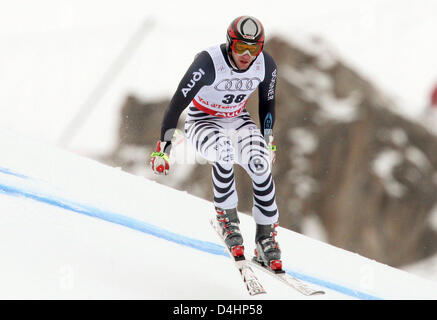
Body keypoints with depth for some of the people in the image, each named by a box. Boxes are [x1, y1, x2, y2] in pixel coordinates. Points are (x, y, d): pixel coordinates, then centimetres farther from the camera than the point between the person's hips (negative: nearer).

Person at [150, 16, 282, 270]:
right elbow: (177, 103, -23)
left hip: (238, 120, 4)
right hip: (202, 121, -4)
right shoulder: (208, 63, -28)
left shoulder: (266, 65, -14)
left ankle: (266, 234, -15)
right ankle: (227, 216, -20)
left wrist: (268, 142, 11)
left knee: (261, 164, -27)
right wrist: (163, 148, -22)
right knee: (224, 150, -39)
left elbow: (267, 103, 7)